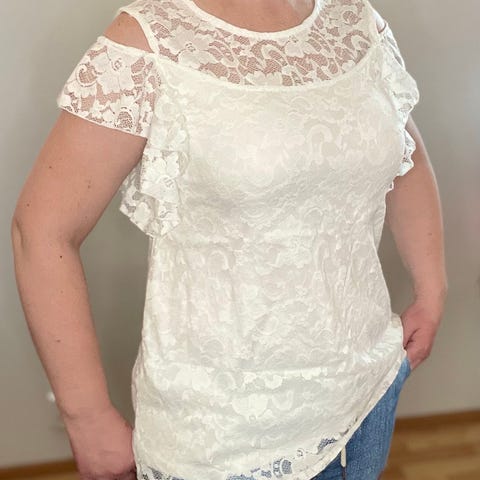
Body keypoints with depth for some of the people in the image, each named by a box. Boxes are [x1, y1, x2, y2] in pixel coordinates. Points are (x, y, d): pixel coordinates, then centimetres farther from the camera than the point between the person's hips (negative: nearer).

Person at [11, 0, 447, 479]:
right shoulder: (148, 44, -16)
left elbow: (408, 160, 15)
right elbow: (43, 229, -15)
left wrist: (431, 294, 9)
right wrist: (89, 418, -13)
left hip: (369, 380, 5)